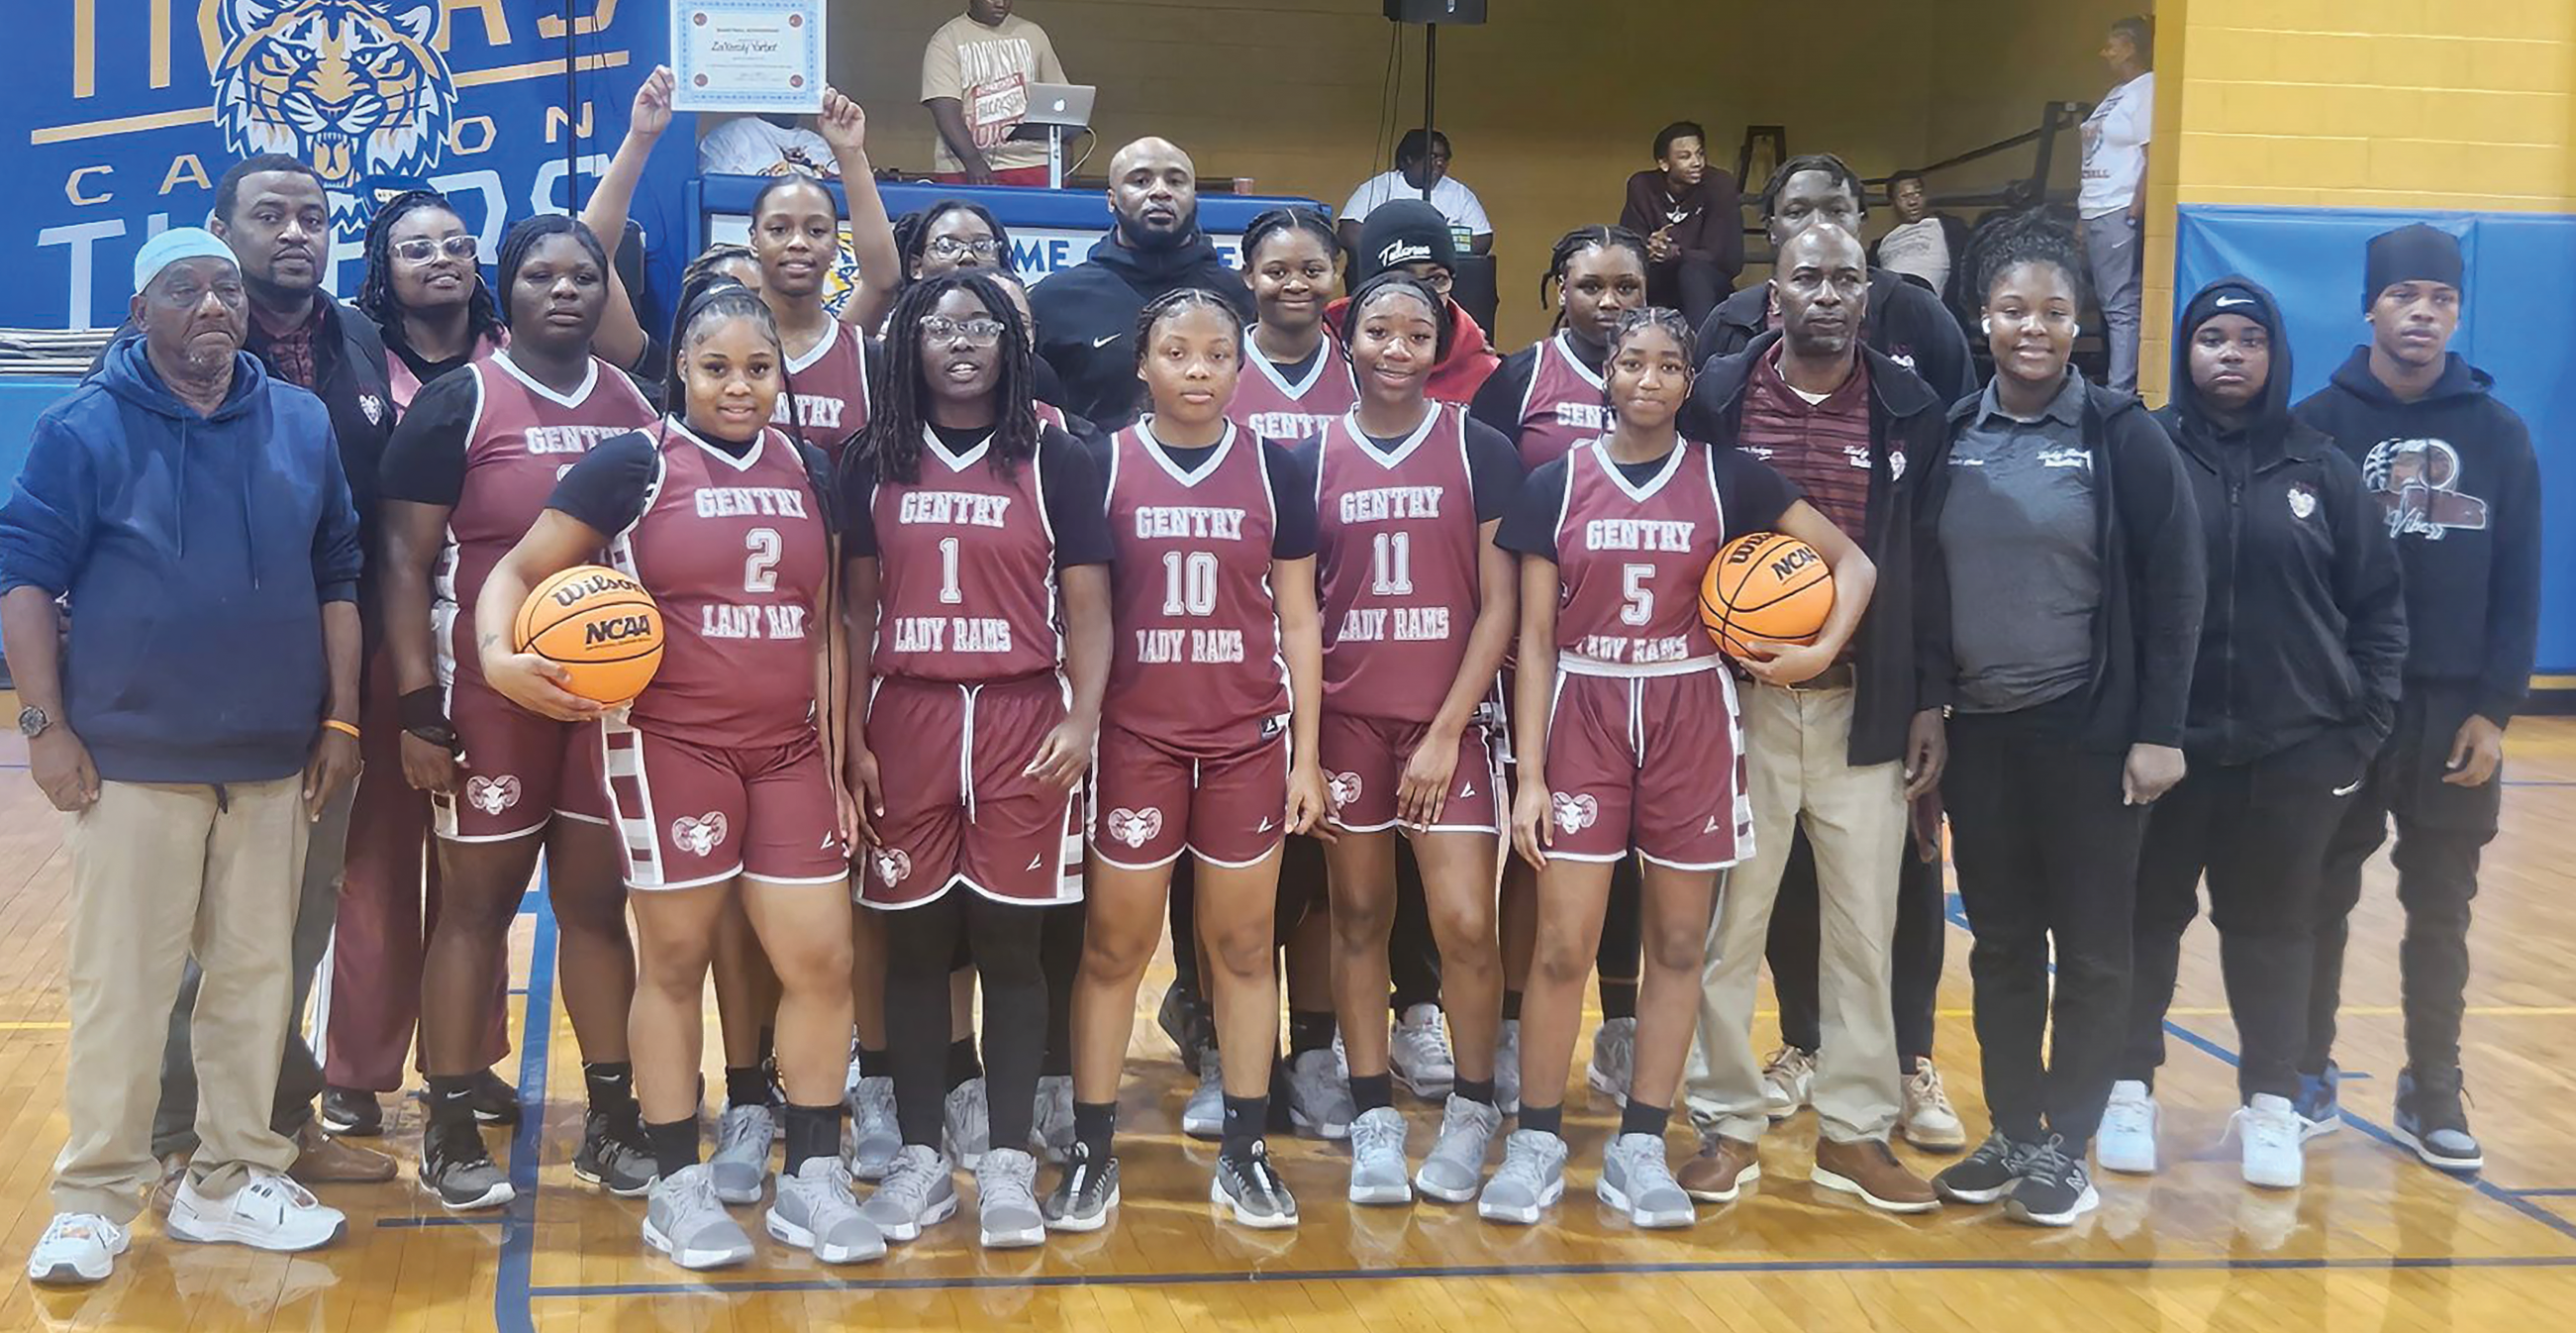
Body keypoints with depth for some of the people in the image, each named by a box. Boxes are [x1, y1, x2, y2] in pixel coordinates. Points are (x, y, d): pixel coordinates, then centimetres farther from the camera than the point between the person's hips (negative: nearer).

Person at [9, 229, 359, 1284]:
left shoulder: (302, 424, 7)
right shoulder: (85, 430, -3)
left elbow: (338, 578, 11)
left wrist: (340, 721, 7)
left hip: (273, 762, 4)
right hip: (130, 760, -3)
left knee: (256, 976, 9)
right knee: (119, 985, 1)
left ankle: (232, 1180, 22)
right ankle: (95, 1199, 12)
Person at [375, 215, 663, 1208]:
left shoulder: (636, 407, 9)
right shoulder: (459, 403, -4)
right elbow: (406, 562, -7)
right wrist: (419, 708, -13)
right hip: (491, 692, -4)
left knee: (598, 901, 9)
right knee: (476, 902, 3)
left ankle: (612, 1118, 19)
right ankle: (450, 1133, 13)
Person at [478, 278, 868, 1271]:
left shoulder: (807, 471, 10)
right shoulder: (634, 464, -3)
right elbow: (517, 570, -2)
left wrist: (838, 761, 12)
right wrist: (499, 654, -23)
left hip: (788, 751, 4)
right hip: (669, 747, -4)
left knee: (821, 959, 2)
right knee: (675, 961, 4)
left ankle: (812, 1178, 16)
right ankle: (679, 1187, 16)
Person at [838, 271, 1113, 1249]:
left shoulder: (1054, 462, 5)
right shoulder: (874, 466, 9)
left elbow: (1088, 612, 3)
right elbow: (856, 611, 9)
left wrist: (1082, 722, -10)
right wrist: (852, 740, 2)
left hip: (1021, 724, -1)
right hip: (906, 724, 1)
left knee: (1009, 944, 1)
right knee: (914, 945, 6)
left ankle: (1008, 1163, 10)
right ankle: (919, 1158, 16)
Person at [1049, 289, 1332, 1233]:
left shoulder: (1274, 471, 4)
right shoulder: (1101, 467, 0)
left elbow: (1298, 621, 6)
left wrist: (1306, 756, 3)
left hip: (1249, 739, 1)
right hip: (1133, 737, -1)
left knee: (1244, 945, 7)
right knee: (1113, 946, 3)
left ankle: (1244, 1153, 18)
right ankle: (1091, 1153, 13)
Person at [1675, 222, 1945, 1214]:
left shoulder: (1910, 411, 4)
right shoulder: (1715, 400, 0)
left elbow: (1932, 564, 6)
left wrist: (1930, 702, 3)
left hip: (1867, 707, 2)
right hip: (1740, 703, -1)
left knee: (1865, 927, 7)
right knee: (1725, 922, 4)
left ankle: (1854, 1130, 20)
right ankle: (1728, 1124, 17)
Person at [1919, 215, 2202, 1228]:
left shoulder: (2123, 437, -6)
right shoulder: (1949, 436, 4)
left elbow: (2176, 589, -7)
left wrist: (2158, 732, -11)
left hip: (2090, 734, -3)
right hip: (1979, 733, 3)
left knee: (2089, 951, 5)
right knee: (2001, 947, 11)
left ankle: (2065, 1145, 16)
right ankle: (2011, 1132, 22)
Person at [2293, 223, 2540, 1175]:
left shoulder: (2498, 434, 4)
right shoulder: (2319, 424, -3)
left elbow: (2519, 584, 3)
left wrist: (2495, 709, -4)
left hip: (2455, 709, 2)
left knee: (2440, 912, 8)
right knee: (2319, 901, 7)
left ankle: (2432, 1091, 18)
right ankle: (2306, 1075, 19)